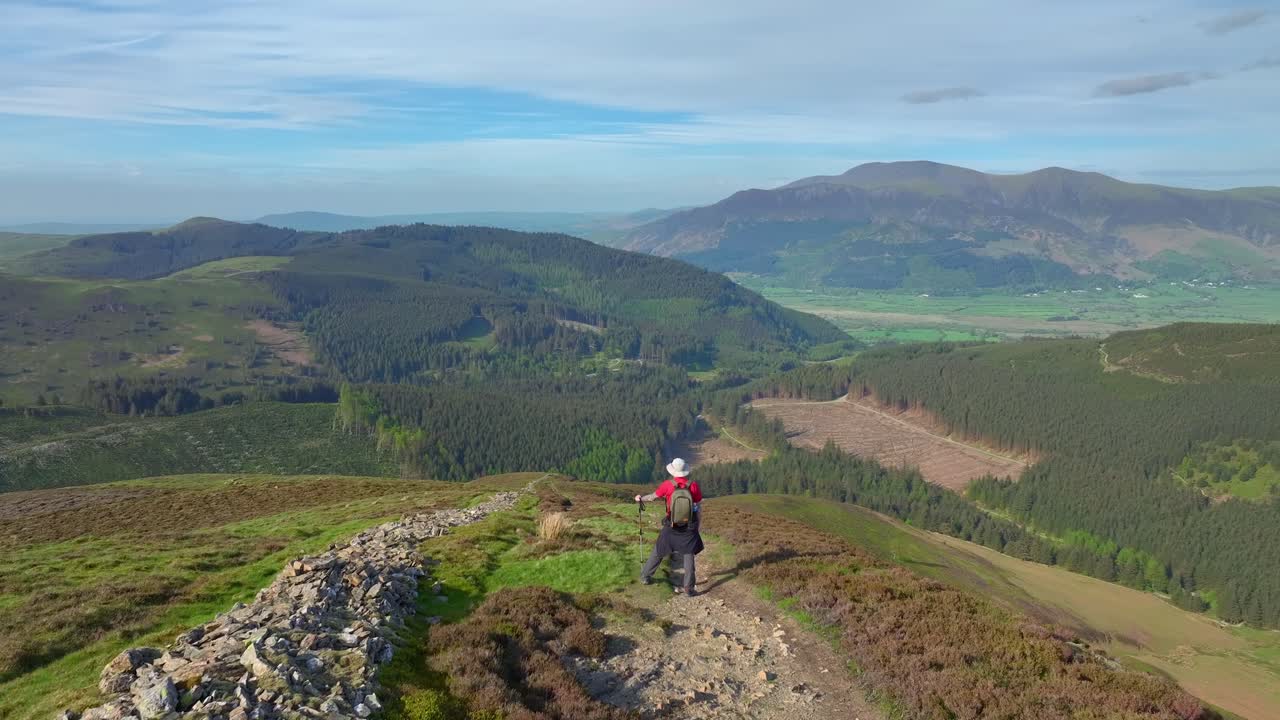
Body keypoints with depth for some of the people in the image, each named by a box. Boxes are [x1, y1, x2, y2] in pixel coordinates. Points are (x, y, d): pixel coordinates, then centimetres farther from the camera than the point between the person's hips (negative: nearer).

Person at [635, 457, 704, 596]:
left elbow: (652, 497, -1)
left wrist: (641, 498, 16)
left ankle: (645, 576, 30)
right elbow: (699, 508, -4)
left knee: (658, 552, 17)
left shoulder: (668, 485, -15)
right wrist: (697, 525, 9)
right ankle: (688, 587, 5)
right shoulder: (693, 486, -12)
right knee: (688, 555, 9)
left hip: (671, 527, 0)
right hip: (689, 528, 0)